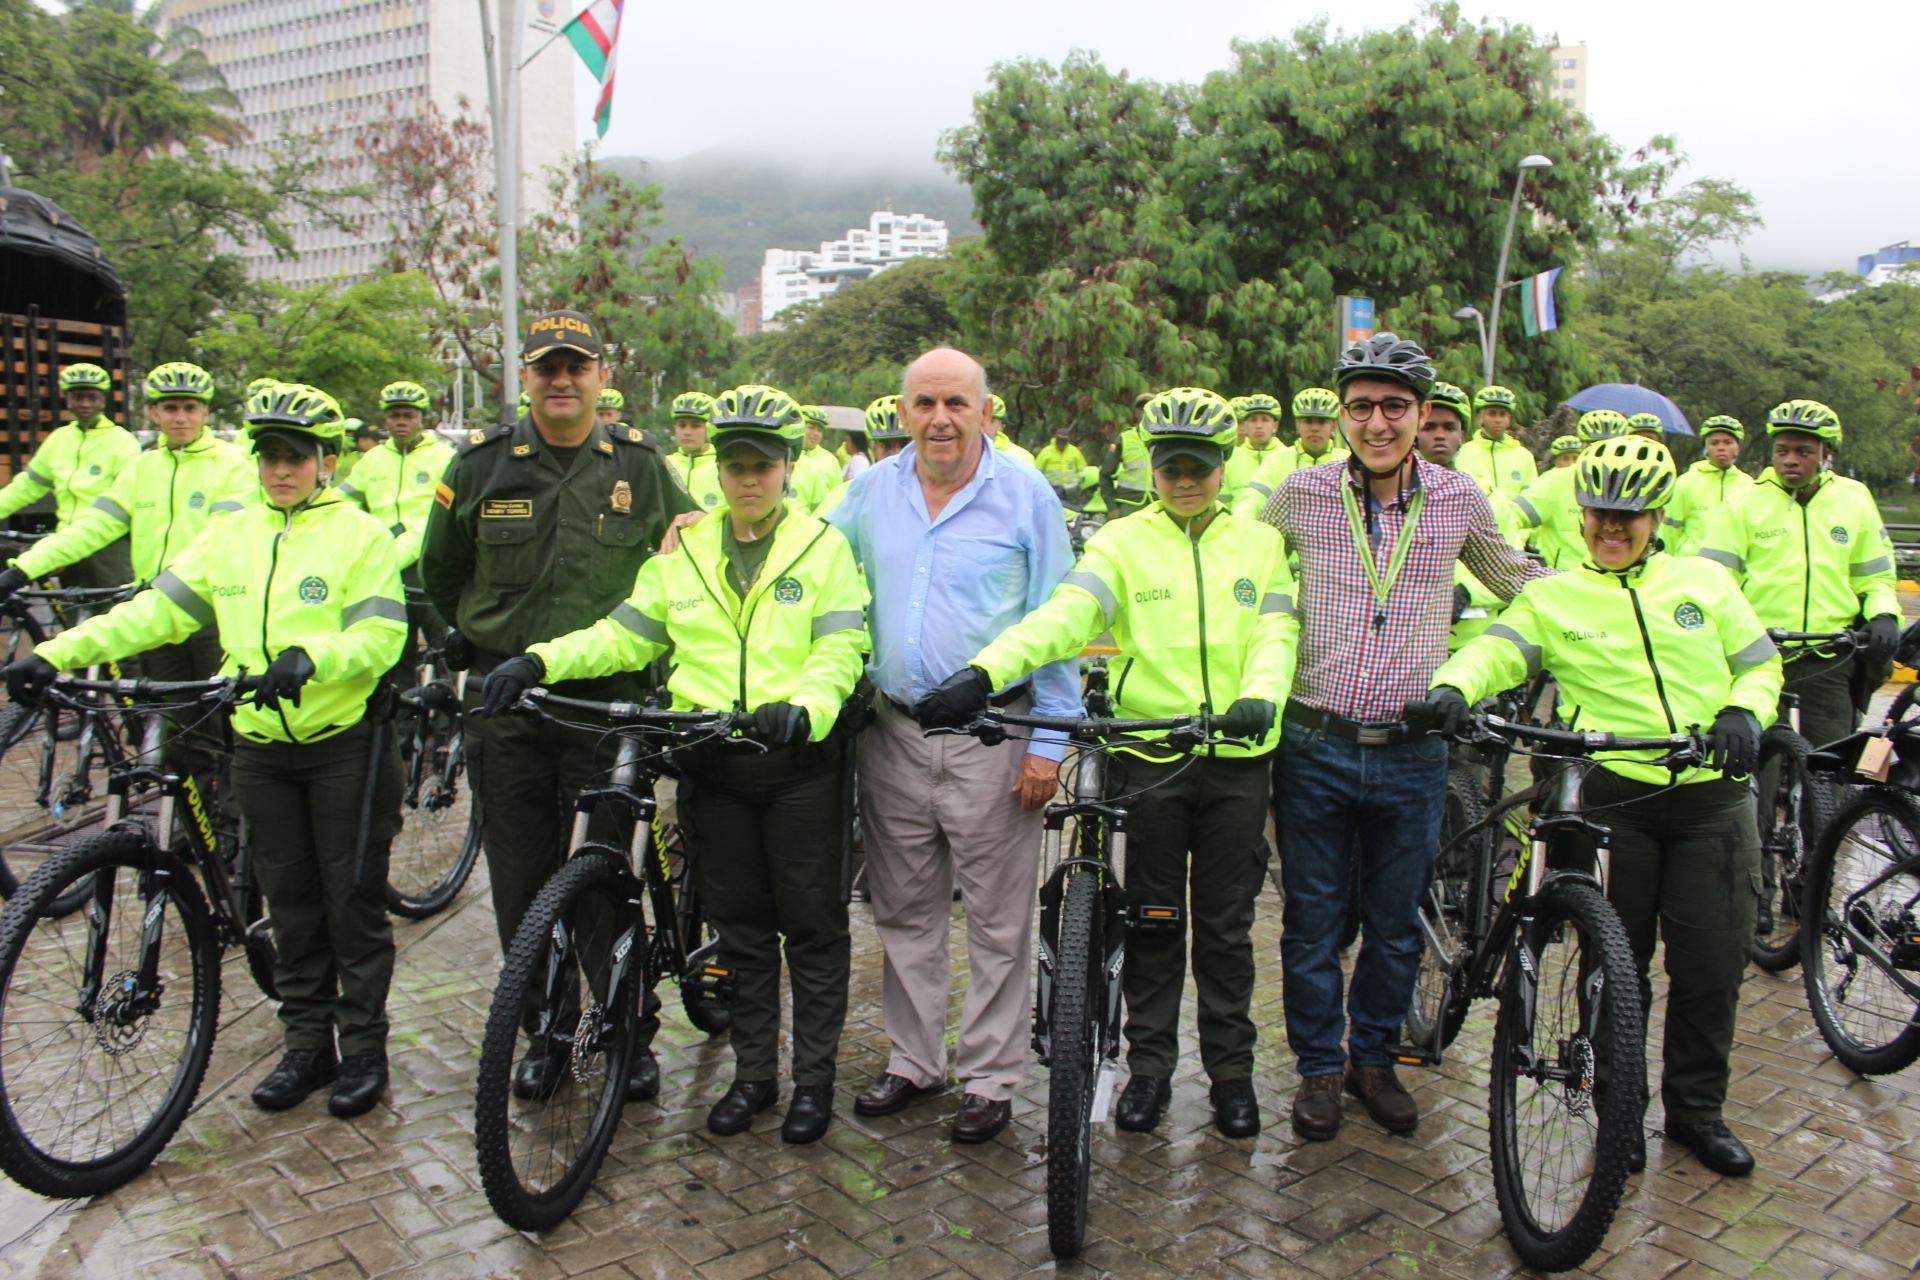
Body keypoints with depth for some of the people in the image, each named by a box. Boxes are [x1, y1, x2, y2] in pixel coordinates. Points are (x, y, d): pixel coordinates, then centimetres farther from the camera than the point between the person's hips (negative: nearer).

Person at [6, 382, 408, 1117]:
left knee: (353, 905, 4)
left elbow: (381, 638, -16)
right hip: (261, 748, 5)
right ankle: (307, 1043, 26)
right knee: (290, 906, 13)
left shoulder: (360, 535, -6)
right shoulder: (230, 536, 8)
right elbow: (156, 610, 2)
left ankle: (363, 1048, 17)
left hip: (345, 746, -4)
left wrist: (309, 655, -35)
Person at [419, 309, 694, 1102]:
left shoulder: (641, 464, 1)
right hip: (507, 706, 2)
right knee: (524, 885, 9)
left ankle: (632, 1035, 20)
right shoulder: (481, 465, 2)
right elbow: (439, 573, 16)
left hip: (611, 701, -1)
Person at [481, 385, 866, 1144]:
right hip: (712, 767, 4)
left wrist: (806, 709, -31)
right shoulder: (684, 553, 13)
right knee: (739, 925, 13)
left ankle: (815, 1076, 20)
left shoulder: (823, 548, 1)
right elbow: (626, 635, 7)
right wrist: (541, 660, -9)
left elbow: (840, 648, -10)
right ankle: (753, 1072, 27)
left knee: (812, 924, 5)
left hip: (798, 761, -3)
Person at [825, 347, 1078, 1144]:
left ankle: (990, 1077, 21)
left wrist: (1048, 742, -8)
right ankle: (914, 1060, 31)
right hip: (895, 733, 4)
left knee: (997, 921, 5)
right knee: (904, 912, 14)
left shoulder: (1026, 495, -5)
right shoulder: (871, 490, 6)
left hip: (993, 735, -4)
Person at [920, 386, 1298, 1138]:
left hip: (1237, 757, 1)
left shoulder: (1259, 543, 9)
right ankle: (1149, 1065, 26)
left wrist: (1260, 696, -24)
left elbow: (1276, 632, -1)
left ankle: (1231, 1070, 26)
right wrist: (984, 672, -33)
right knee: (1152, 922, 10)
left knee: (1225, 926, 11)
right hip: (1148, 756, -1)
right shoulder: (1124, 542, 0)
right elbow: (1066, 614, -15)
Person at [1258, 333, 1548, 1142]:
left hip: (1413, 752, 1)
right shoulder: (1300, 495, -4)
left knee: (1396, 925, 14)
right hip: (1314, 747, -1)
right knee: (1312, 922, 9)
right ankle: (1320, 1066, 28)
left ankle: (1375, 1058, 35)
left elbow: (1521, 584, 20)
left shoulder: (1459, 500, 1)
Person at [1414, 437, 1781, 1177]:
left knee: (1712, 964, 6)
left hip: (1712, 799, 2)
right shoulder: (1553, 596, 5)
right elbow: (1497, 650, -12)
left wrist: (1742, 713, -8)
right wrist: (1452, 689, -33)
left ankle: (1697, 1109, 26)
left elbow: (1760, 664, 14)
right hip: (1614, 799, -2)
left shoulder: (1705, 580, 11)